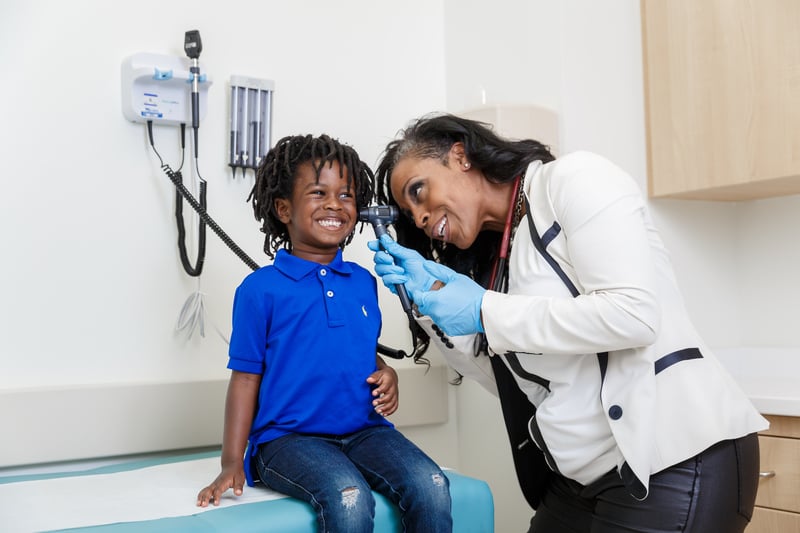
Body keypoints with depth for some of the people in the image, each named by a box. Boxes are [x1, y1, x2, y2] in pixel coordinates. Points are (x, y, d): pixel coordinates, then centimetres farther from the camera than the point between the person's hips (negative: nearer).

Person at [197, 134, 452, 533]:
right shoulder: (261, 289, -4)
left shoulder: (364, 282, 9)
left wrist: (386, 374, -1)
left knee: (431, 487, -19)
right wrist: (232, 463, -4)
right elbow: (246, 377, -1)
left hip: (365, 430, 4)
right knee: (349, 499, -31)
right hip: (289, 437, -4)